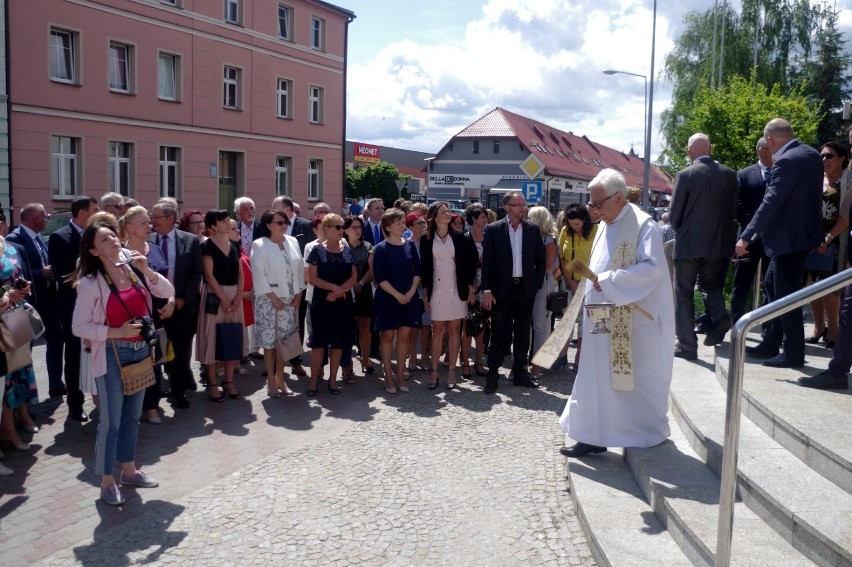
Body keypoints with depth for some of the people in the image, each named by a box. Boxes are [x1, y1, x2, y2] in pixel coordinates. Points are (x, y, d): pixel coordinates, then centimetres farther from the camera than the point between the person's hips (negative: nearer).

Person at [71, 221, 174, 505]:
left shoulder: (133, 270, 1)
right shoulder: (90, 282, -12)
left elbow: (168, 292, 3)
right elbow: (79, 327, -11)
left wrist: (147, 271, -10)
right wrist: (115, 332, -20)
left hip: (140, 351, 5)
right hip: (112, 355, -5)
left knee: (132, 416, 17)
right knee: (111, 421, 2)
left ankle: (129, 470, 32)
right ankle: (107, 482, 17)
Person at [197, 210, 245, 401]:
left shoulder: (234, 245, 10)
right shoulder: (207, 246, -7)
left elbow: (240, 272, 9)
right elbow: (209, 275, -12)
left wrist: (239, 294, -5)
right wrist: (223, 298, -16)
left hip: (235, 295, 5)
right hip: (214, 295, -5)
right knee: (213, 337, -1)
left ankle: (228, 381, 17)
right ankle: (212, 384, 7)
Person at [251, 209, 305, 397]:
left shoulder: (292, 242, 6)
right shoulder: (259, 245, -8)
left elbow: (299, 269, 8)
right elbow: (259, 274, -12)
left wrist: (298, 295, 1)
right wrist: (274, 298, -14)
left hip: (290, 299, 5)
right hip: (269, 300, -4)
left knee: (285, 339, 8)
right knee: (269, 340, 0)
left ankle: (280, 378, 19)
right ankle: (271, 381, 9)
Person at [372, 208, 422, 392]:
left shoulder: (410, 245, 5)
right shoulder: (381, 248, -7)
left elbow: (417, 270, 6)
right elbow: (379, 277, -10)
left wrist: (412, 291, -7)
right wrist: (397, 294, -14)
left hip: (409, 297, 4)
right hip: (388, 297, -4)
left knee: (404, 336, 6)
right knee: (387, 335, 2)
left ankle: (400, 375, 15)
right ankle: (388, 377, 10)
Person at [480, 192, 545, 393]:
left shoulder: (533, 230, 5)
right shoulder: (493, 229, -3)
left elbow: (540, 260, 10)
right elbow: (486, 261, -5)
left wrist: (536, 284, 3)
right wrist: (486, 290, -10)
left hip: (525, 289, 3)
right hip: (502, 289, -3)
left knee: (522, 334, 10)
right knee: (499, 334, 3)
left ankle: (520, 373, 21)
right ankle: (492, 375, 11)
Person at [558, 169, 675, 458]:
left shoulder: (643, 225, -12)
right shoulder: (605, 226, 14)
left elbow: (651, 267, -23)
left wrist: (608, 281, -23)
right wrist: (593, 285, 5)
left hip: (633, 324, -8)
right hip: (603, 321, 8)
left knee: (635, 379, 4)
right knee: (599, 377, 9)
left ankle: (649, 433, 22)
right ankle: (594, 436, 16)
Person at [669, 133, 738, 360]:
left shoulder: (685, 175, -11)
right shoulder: (729, 174, 1)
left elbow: (674, 215, -8)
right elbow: (734, 211, 5)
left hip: (689, 244, -4)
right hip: (719, 243, 4)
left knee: (684, 294, 8)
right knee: (710, 285, 23)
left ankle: (687, 346, 8)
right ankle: (720, 316, -4)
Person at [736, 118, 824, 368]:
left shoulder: (786, 161, -21)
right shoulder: (812, 154, 8)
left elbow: (770, 203, -25)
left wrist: (746, 237, -23)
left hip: (789, 236, -10)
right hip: (803, 230, 10)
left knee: (786, 294, -1)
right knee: (771, 285, 18)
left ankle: (794, 354, 9)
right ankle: (770, 344, 24)